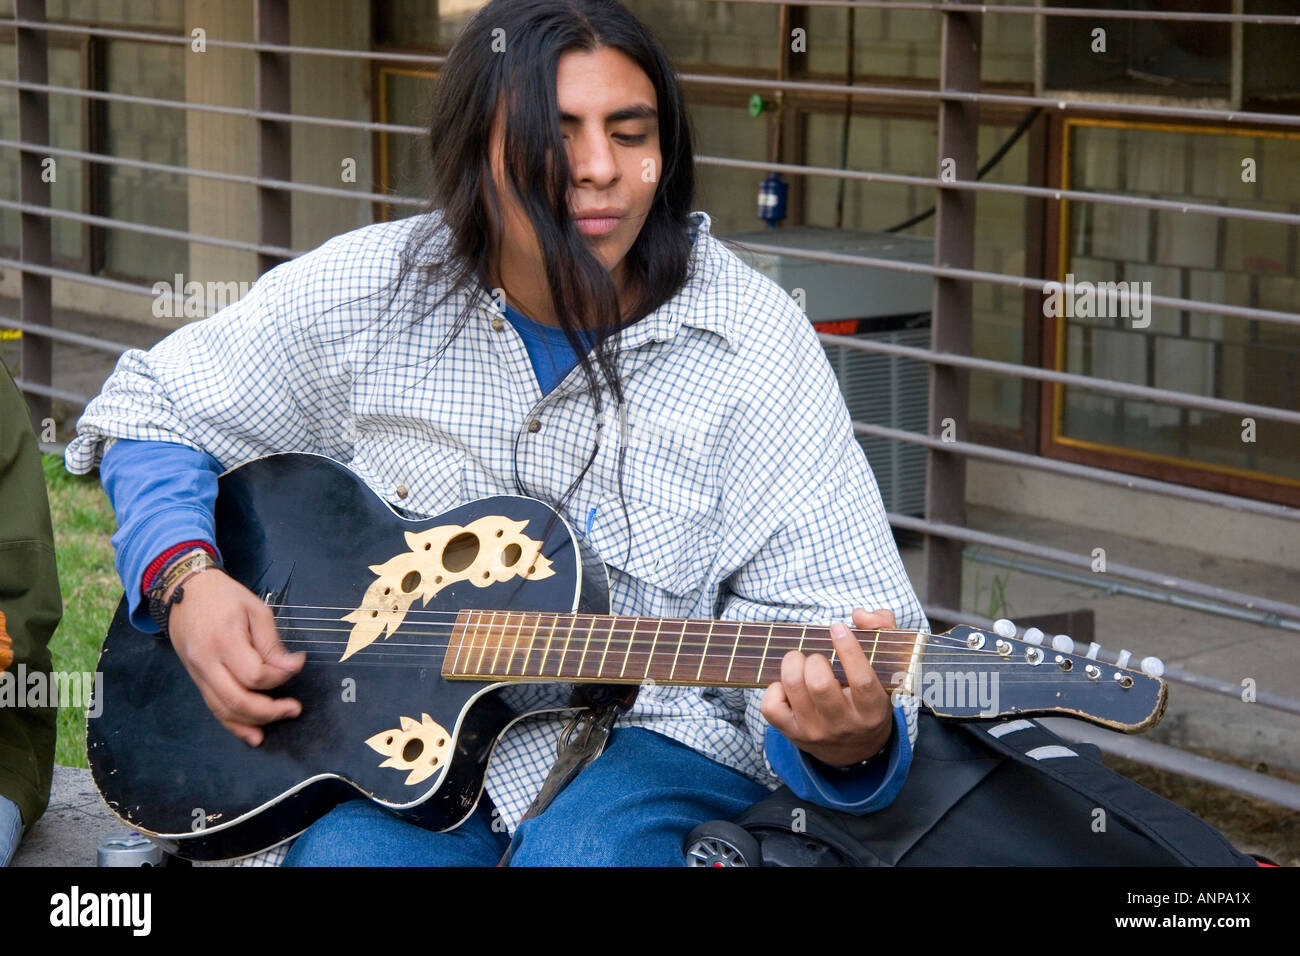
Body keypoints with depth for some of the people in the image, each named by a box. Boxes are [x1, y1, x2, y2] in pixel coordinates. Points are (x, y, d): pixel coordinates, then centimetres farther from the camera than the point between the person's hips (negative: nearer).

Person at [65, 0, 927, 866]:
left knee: (583, 850, -33)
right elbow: (153, 406, 11)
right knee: (341, 852, -28)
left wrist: (848, 737, -36)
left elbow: (815, 609, -12)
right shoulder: (365, 290, -2)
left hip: (655, 737, -1)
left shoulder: (751, 343, -9)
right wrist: (186, 582, -7)